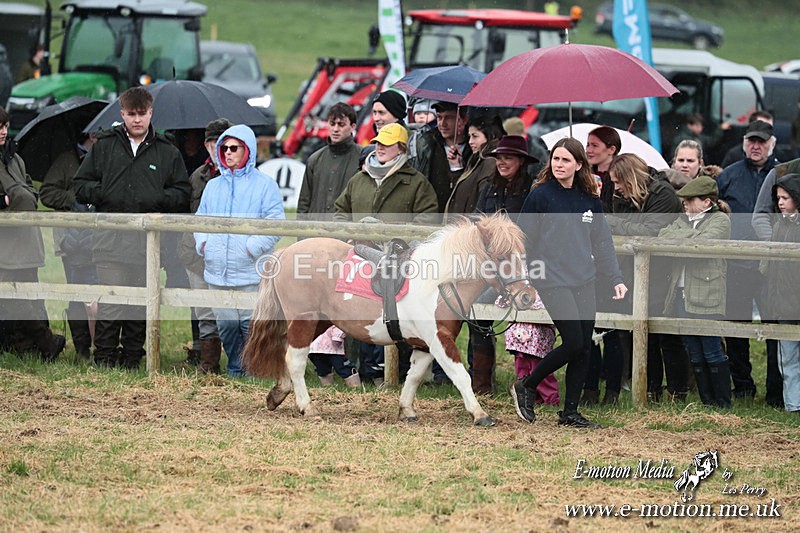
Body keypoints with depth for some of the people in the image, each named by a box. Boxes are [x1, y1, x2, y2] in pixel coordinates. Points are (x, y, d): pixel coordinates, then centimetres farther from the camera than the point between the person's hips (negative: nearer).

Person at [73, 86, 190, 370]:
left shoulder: (167, 152, 11)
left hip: (148, 238, 1)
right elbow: (80, 186, 12)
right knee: (109, 301, -6)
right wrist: (104, 193, -7)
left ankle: (132, 355, 11)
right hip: (110, 237, -1)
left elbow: (183, 194, 11)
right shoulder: (104, 147, 11)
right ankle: (104, 355, 0)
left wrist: (157, 198, -8)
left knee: (140, 302, 3)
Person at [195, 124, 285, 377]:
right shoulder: (213, 186, 18)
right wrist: (202, 241, 1)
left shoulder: (264, 185, 1)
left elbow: (275, 223, -6)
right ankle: (235, 370, 19)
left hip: (251, 271, -5)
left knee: (252, 324, -9)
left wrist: (253, 246, -18)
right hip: (218, 273, 5)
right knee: (225, 325, 7)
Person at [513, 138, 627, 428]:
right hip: (553, 281, -6)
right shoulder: (540, 196, -4)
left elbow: (603, 242, 14)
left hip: (584, 281, 6)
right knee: (573, 343, -14)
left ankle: (570, 412, 12)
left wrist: (616, 279, 7)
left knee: (584, 348, 3)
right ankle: (526, 387, 5)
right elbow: (523, 241, -4)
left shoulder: (589, 200, 10)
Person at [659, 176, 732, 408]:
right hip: (681, 297, 7)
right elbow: (664, 236, 3)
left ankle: (723, 404, 1)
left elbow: (701, 244, -17)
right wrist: (688, 235, -10)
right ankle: (706, 403, 16)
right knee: (695, 356, 9)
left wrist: (678, 238, -4)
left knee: (712, 354, -5)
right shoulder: (683, 220, 19)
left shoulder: (720, 221, -2)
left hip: (706, 298, -7)